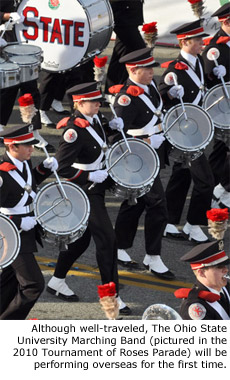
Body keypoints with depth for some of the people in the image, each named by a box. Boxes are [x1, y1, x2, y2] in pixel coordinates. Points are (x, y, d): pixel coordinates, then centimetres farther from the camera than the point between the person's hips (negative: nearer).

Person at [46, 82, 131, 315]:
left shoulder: (95, 118, 1)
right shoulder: (74, 130, -24)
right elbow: (62, 168, -25)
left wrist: (112, 125, 6)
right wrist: (91, 176, -24)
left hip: (96, 187, 9)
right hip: (84, 191, -9)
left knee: (82, 237, 19)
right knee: (106, 239, -9)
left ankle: (57, 282, 35)